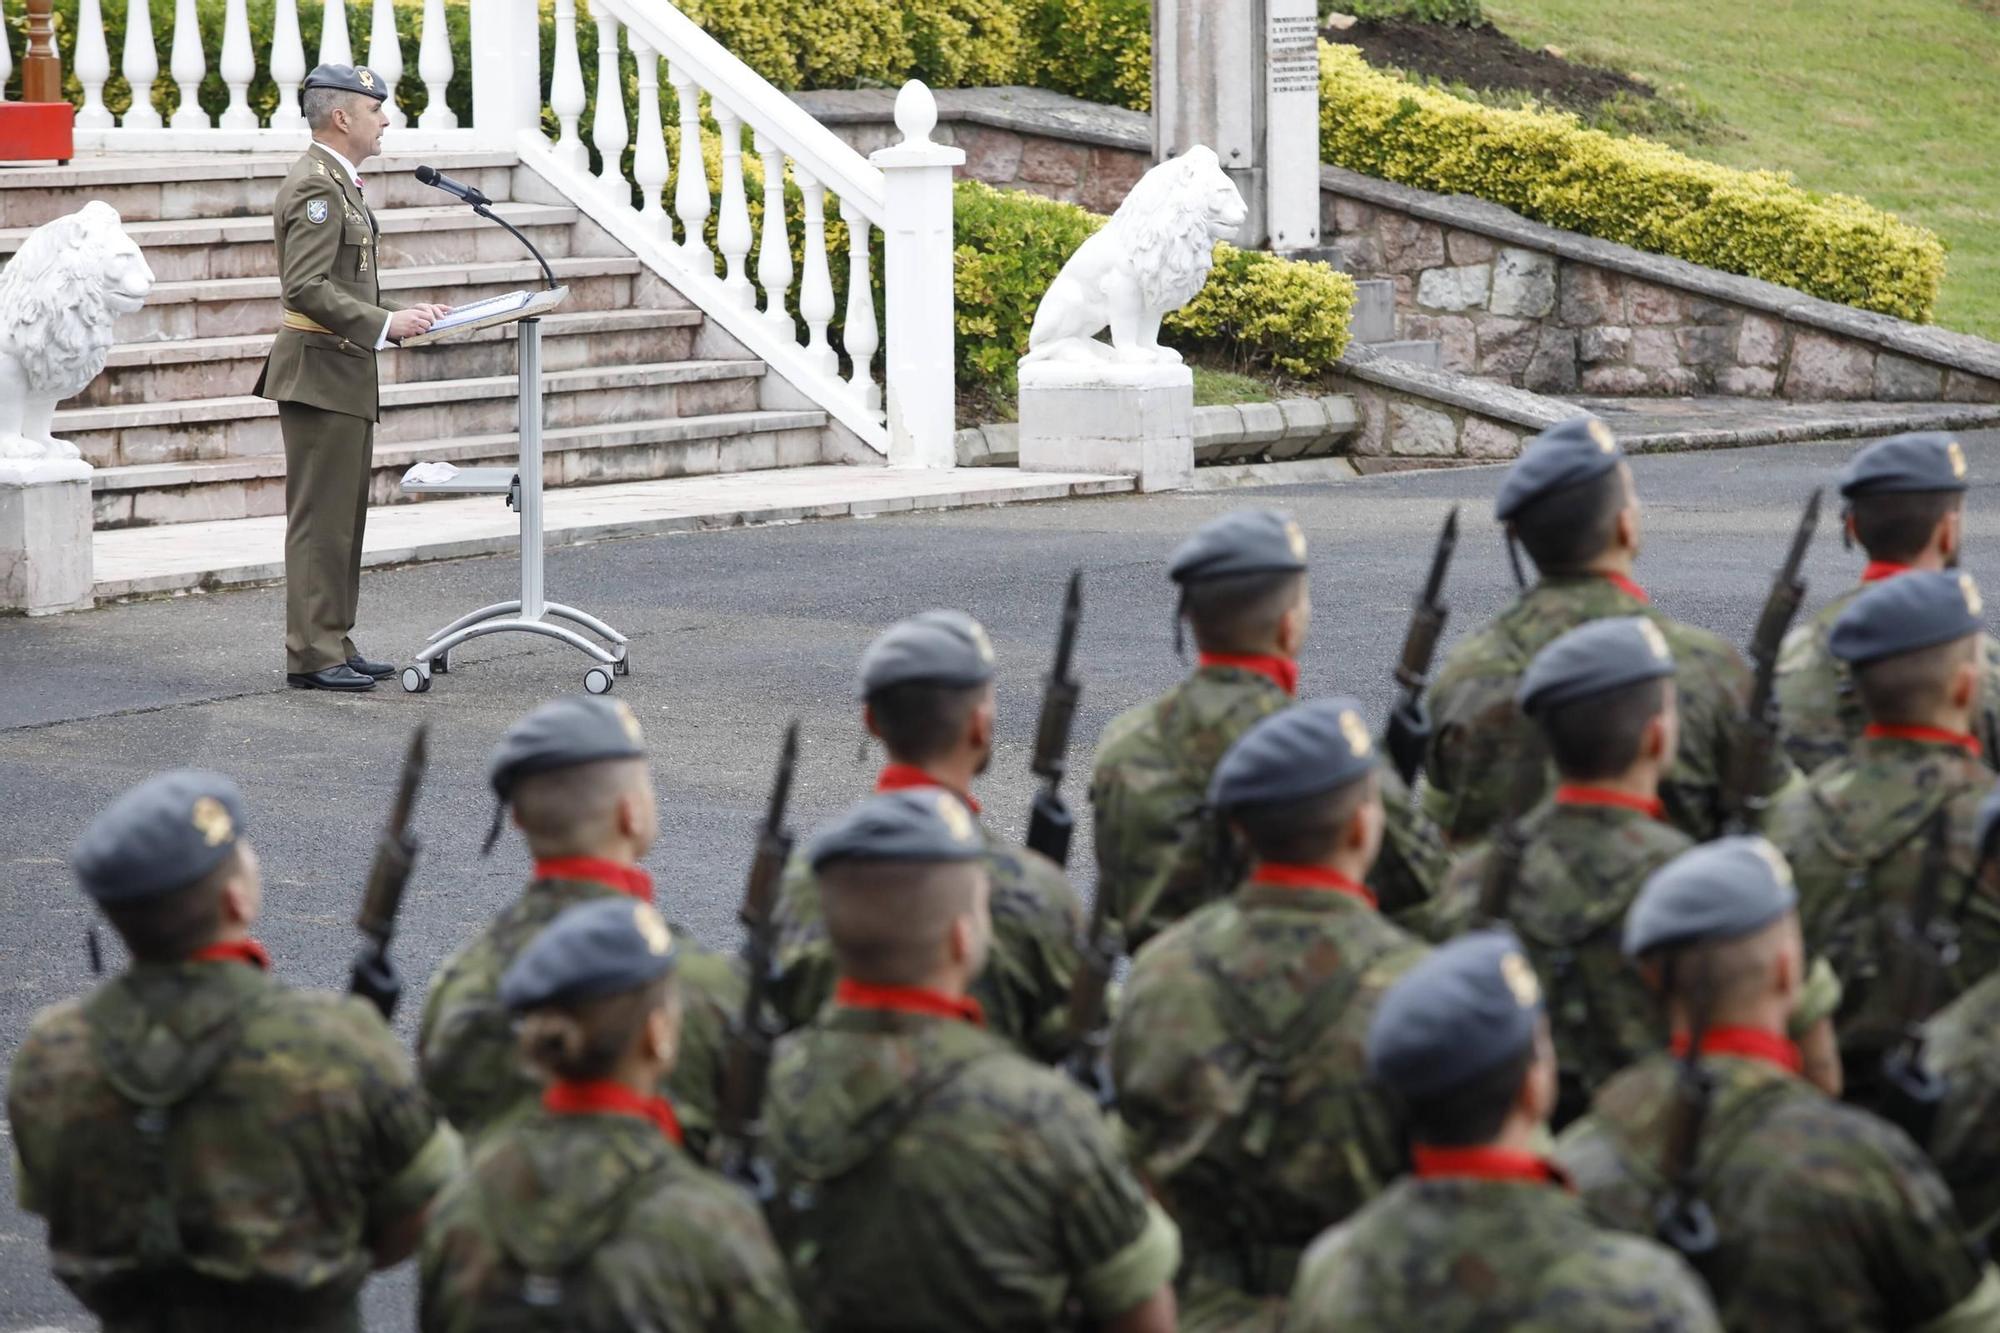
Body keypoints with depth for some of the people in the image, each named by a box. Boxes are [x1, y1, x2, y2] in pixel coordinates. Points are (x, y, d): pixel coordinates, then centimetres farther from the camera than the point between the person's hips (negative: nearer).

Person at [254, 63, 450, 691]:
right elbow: (306, 287, -24)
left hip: (342, 377, 11)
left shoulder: (336, 181, 17)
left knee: (342, 521, 13)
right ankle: (312, 656, -4)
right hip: (322, 374, -11)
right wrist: (386, 325, -25)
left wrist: (399, 317, 13)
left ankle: (334, 646, 18)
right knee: (320, 520, -7)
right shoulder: (316, 186, -16)